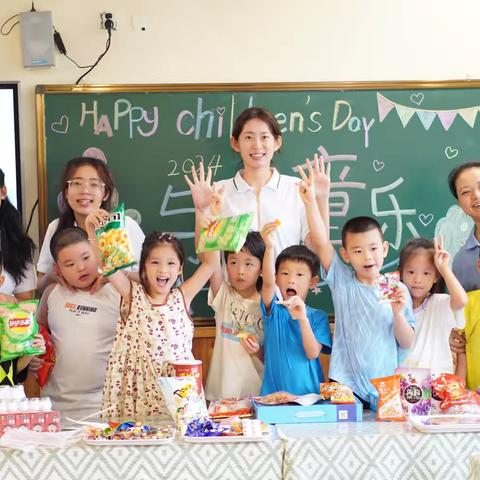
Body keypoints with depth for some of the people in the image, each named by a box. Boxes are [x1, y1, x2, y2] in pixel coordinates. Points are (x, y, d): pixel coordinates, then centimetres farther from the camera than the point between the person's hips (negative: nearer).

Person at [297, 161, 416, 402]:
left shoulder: (398, 290, 3)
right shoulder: (342, 281, 1)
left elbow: (407, 343, 5)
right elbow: (320, 242, -11)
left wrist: (398, 314, -13)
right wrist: (310, 201, -19)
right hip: (346, 385, -1)